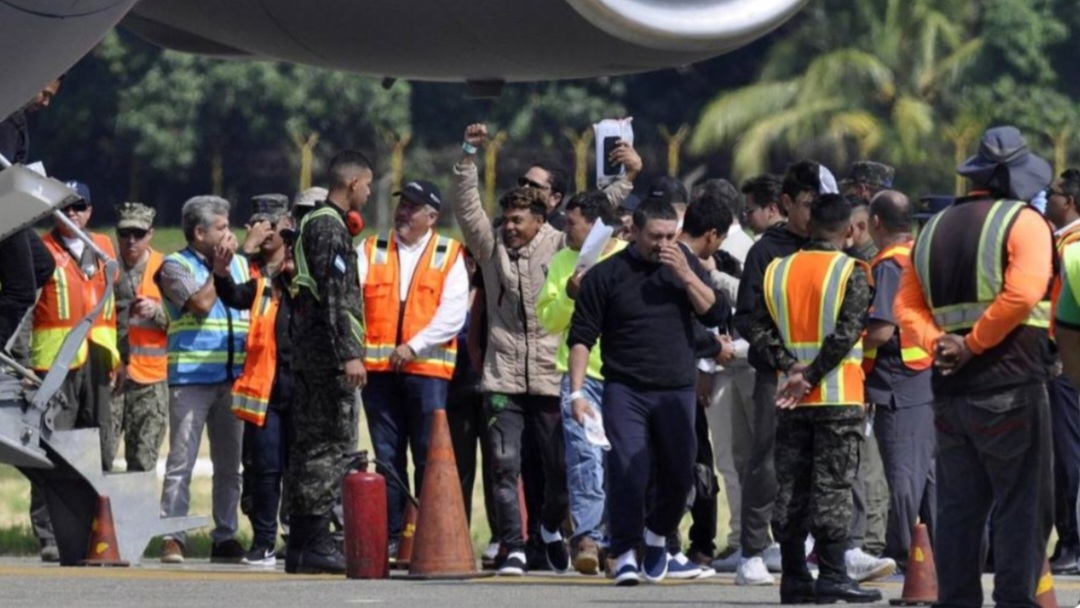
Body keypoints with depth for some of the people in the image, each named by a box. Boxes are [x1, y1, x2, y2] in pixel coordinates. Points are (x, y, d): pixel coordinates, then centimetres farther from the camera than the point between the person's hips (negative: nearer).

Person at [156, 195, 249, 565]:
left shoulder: (238, 265, 17)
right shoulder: (176, 266, 0)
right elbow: (201, 303, -15)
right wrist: (219, 264, -8)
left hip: (233, 377, 5)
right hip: (191, 378, -5)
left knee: (230, 464, 6)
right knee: (181, 462, -7)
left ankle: (226, 537, 11)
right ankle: (172, 538, -7)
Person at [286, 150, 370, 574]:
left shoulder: (315, 223, 18)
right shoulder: (330, 228, -12)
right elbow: (335, 297, -19)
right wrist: (349, 355, -22)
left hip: (307, 349, 10)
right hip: (329, 352, -10)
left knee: (310, 443, 11)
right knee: (332, 444, -9)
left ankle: (301, 542, 14)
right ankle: (315, 541, -11)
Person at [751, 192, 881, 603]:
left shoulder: (778, 272, 7)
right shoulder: (851, 272, -7)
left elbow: (760, 330, 1)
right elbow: (847, 332, -17)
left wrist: (790, 367, -6)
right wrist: (810, 376, -14)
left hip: (792, 401, 4)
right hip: (839, 398, -4)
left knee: (790, 487, 8)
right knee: (832, 486, -3)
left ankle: (794, 577, 9)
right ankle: (831, 575, -7)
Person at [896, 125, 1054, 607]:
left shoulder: (934, 230, 16)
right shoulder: (1024, 222, -4)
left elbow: (907, 306, 9)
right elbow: (1022, 293, -19)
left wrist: (938, 343, -4)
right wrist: (974, 345, -13)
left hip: (950, 390, 6)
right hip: (1010, 387, -6)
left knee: (958, 506, 10)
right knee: (1021, 505, -3)